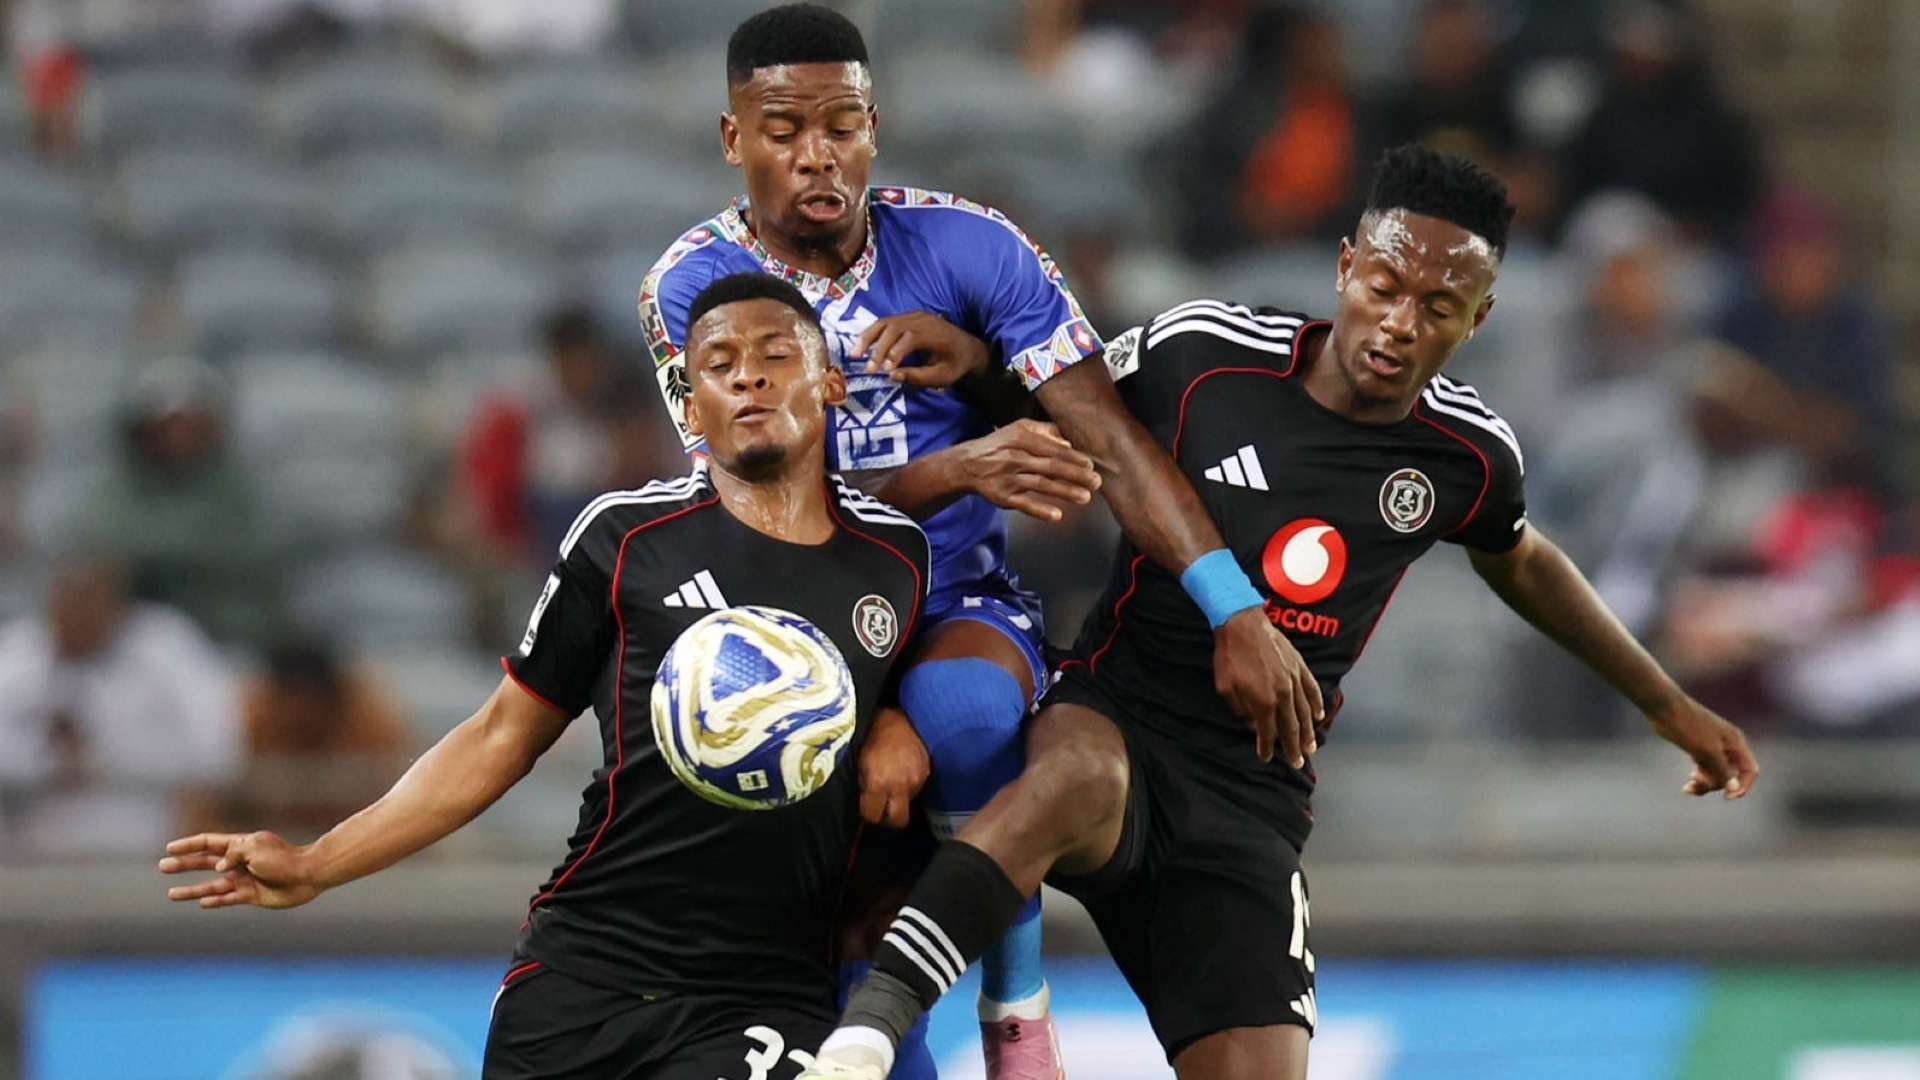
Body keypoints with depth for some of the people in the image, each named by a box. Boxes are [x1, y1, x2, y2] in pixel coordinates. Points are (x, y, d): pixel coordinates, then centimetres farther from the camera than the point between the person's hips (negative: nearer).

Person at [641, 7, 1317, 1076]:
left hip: (963, 611, -1)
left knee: (959, 710, -37)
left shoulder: (967, 245, -6)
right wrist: (958, 470, -37)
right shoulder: (693, 288, -9)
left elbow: (1112, 438, -10)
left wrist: (1238, 613, -23)